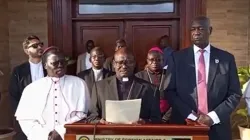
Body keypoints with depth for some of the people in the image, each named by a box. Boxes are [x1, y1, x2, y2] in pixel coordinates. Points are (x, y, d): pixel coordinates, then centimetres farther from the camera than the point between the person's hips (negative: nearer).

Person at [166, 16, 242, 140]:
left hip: (217, 127, 1)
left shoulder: (226, 58, 1)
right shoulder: (178, 57, -1)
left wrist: (213, 116, -10)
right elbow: (170, 91, -3)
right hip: (185, 124, 0)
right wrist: (191, 115, -12)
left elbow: (235, 94, 2)